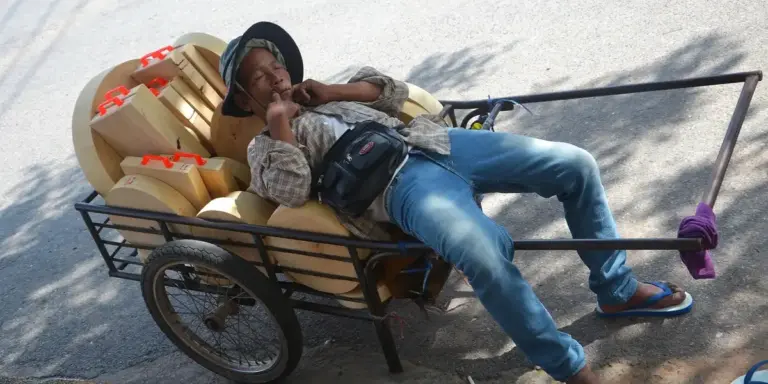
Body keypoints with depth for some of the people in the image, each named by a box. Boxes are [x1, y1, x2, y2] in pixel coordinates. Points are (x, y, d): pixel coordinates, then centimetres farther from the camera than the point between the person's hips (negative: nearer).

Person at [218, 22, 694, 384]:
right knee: (485, 255, -37)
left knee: (575, 164, -4)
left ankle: (617, 290, 13)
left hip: (437, 142, 8)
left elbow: (393, 90, 25)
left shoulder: (324, 98, 31)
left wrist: (330, 92, 15)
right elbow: (291, 189, -9)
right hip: (402, 184, -7)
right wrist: (279, 120, 0)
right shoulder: (266, 146, 13)